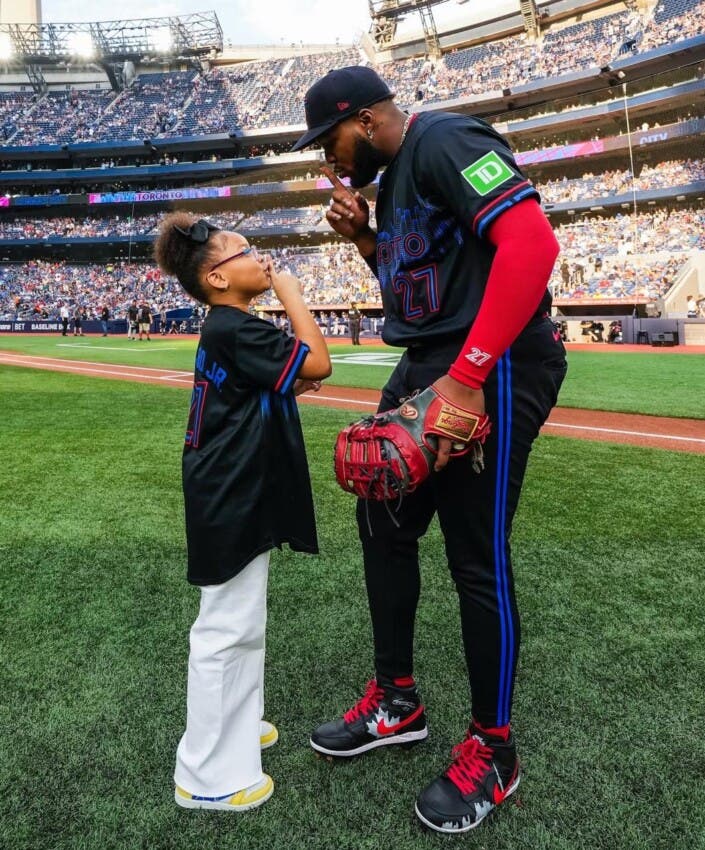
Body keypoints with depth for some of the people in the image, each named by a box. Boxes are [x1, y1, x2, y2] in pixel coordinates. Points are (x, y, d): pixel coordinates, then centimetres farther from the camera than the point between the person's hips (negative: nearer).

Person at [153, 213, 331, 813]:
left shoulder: (226, 330, 13)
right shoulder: (235, 330, -18)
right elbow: (318, 363, -24)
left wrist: (290, 389, 5)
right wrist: (290, 291, -14)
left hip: (241, 498, 11)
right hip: (233, 504, -11)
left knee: (242, 621, 22)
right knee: (226, 628, 0)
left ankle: (236, 726, 40)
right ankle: (208, 776, 16)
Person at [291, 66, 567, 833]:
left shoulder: (444, 141, -11)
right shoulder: (390, 178, 20)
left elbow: (531, 240, -25)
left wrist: (468, 376, -31)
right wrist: (363, 237, 9)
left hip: (491, 371, -10)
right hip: (425, 365, 11)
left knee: (478, 560, -3)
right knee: (383, 525, 14)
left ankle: (492, 749, 19)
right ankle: (397, 703, 31)